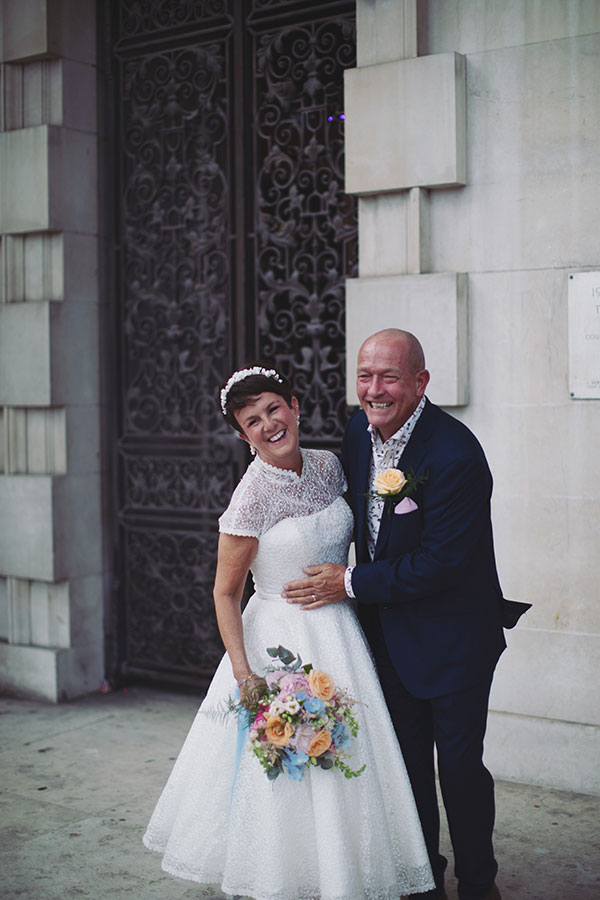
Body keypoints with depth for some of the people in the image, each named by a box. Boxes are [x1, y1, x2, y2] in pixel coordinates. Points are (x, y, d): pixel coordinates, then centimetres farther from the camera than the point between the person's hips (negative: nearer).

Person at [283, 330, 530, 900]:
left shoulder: (455, 455, -25)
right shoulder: (360, 428, -2)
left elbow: (440, 563, -24)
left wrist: (351, 583, -17)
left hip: (452, 636, -7)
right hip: (388, 628, 7)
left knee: (459, 764, 3)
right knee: (406, 761, 17)